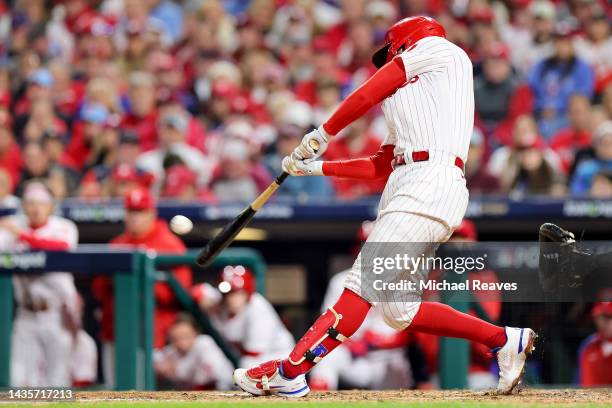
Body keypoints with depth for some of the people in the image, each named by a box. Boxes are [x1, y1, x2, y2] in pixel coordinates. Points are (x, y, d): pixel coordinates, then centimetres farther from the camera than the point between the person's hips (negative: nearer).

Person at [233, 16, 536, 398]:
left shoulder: (438, 48, 10)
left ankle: (290, 373, -24)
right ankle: (507, 340, 9)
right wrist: (316, 167, 27)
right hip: (404, 188, 9)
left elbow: (368, 94, 5)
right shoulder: (406, 100, 32)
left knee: (363, 285, -15)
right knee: (398, 310, 4)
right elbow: (379, 166, 25)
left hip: (429, 186, -9)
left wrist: (323, 133, 14)